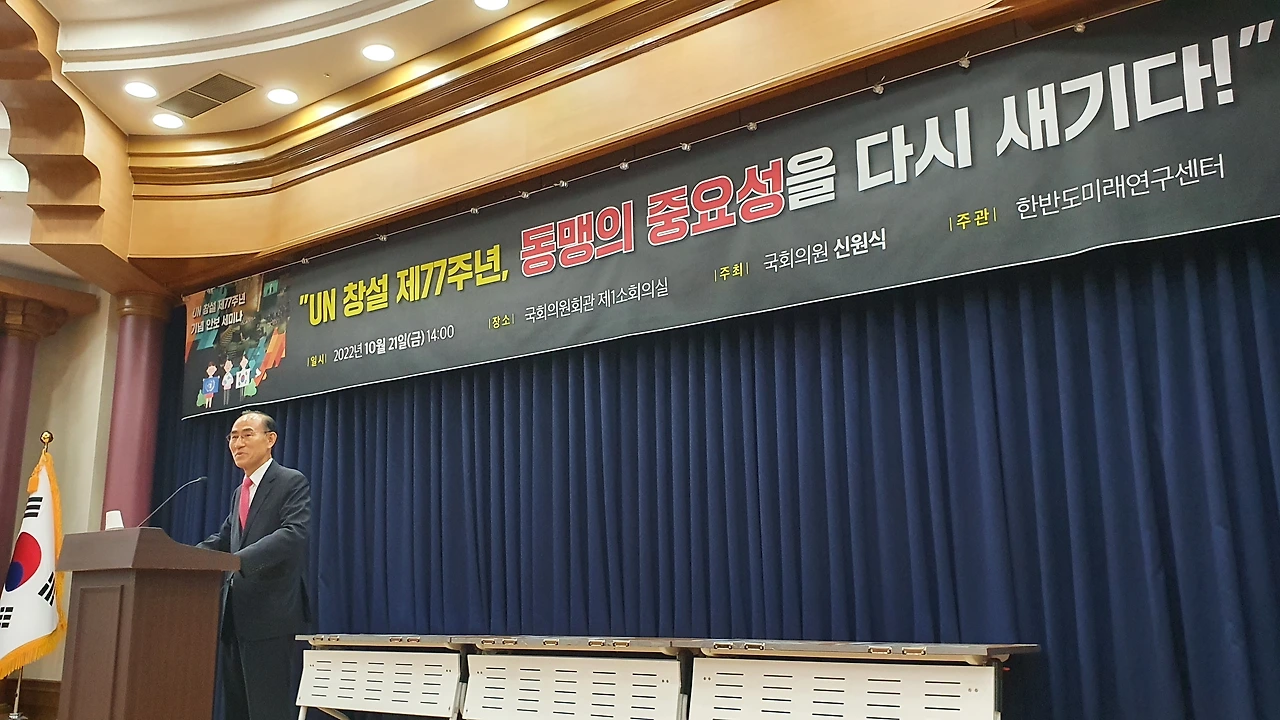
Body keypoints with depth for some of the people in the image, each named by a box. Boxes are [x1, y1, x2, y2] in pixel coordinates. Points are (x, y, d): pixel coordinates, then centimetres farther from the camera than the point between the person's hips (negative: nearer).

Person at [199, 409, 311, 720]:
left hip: (273, 616, -8)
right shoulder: (239, 492, 21)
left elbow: (293, 534, -20)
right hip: (235, 616, 8)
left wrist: (236, 560, -30)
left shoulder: (292, 482, -5)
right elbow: (222, 539, 15)